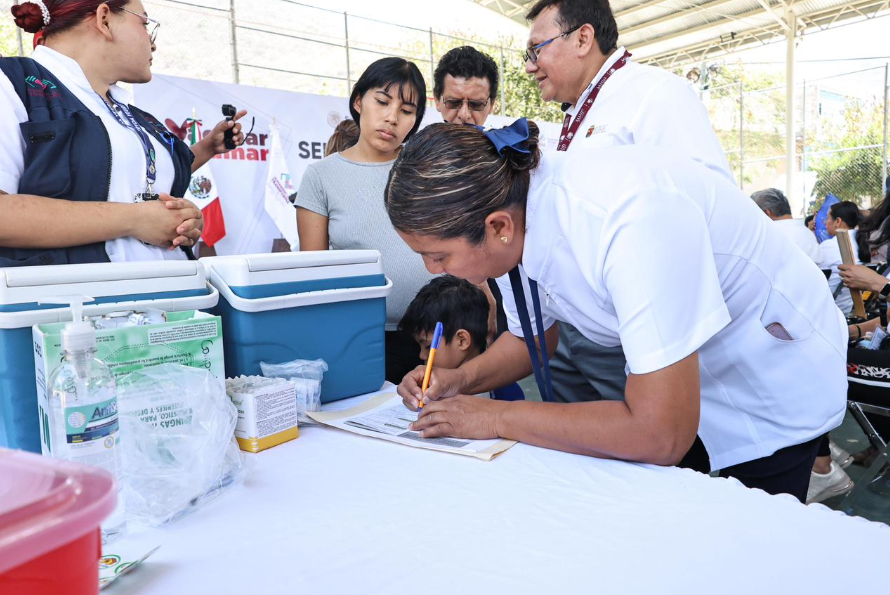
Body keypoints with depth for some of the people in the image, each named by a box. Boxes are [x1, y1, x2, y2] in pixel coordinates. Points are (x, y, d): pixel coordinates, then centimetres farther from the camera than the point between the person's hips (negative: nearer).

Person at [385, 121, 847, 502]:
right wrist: (462, 379, -14)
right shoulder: (512, 209, -15)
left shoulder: (632, 216, -40)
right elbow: (533, 338, 4)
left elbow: (661, 436, -38)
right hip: (665, 381, 6)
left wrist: (496, 417, -29)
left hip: (769, 383, -5)